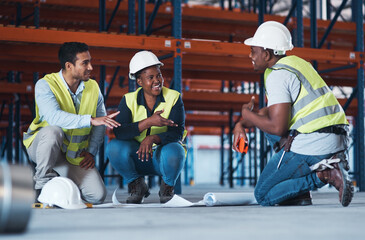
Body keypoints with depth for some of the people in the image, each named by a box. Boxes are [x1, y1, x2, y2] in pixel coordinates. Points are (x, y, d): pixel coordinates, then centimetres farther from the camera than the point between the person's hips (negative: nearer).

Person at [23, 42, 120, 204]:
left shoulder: (93, 88, -1)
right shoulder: (45, 85, -17)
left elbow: (100, 124, 7)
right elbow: (54, 117, -35)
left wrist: (91, 151, -6)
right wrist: (90, 120, -44)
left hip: (75, 154, 4)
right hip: (41, 146, -4)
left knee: (97, 196, -13)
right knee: (53, 130, -39)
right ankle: (44, 183, -16)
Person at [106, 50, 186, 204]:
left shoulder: (173, 98, -6)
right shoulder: (129, 100, -4)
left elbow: (177, 133, -17)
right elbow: (119, 132, -18)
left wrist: (152, 138, -36)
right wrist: (148, 122, -31)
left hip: (163, 157, -1)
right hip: (138, 157, 1)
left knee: (174, 151, -36)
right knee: (114, 147, -27)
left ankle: (167, 187, -1)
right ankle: (137, 186, 0)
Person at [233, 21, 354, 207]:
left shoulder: (277, 75, -11)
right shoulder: (296, 63, 20)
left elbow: (277, 127, -18)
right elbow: (274, 110, 29)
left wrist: (248, 114, 0)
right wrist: (241, 125, 19)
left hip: (312, 146, -9)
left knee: (263, 196, 4)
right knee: (266, 120, 30)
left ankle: (324, 174, -12)